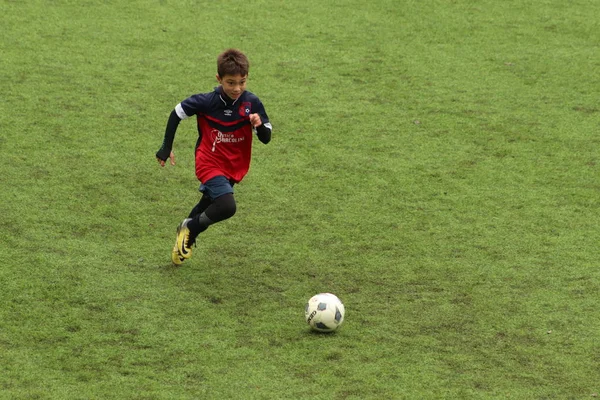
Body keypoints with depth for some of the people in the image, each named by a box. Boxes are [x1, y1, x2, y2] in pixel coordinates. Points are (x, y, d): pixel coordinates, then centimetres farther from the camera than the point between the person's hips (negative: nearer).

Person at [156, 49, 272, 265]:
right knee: (227, 207, -24)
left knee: (209, 204, 21)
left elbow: (266, 139, -9)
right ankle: (190, 227, 2)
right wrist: (166, 148, 0)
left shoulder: (252, 103, -14)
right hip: (210, 164, -4)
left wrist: (259, 125, -31)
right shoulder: (206, 102, -20)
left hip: (235, 167, 4)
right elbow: (176, 113, -4)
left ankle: (186, 235, 50)